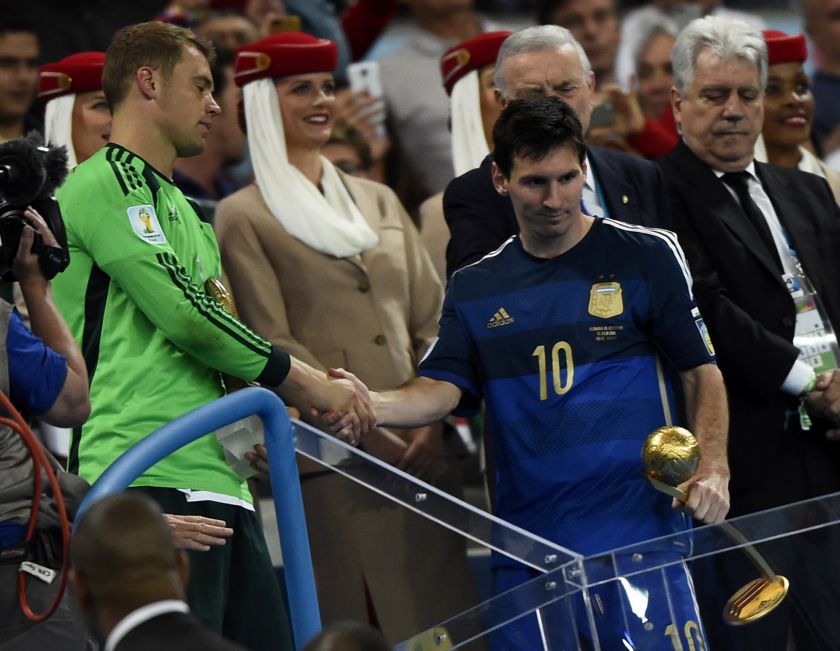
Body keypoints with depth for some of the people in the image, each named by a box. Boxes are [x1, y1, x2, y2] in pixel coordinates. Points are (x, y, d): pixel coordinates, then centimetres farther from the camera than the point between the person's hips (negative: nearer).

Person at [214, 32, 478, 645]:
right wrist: (364, 430, -12)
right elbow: (271, 346, -5)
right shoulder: (244, 217, 2)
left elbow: (430, 319, 15)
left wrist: (434, 415, -2)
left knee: (442, 619, 1)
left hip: (421, 450, 5)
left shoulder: (379, 200, 19)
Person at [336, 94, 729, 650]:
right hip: (529, 555, 3)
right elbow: (442, 389, 3)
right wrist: (369, 405, -19)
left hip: (640, 537, -3)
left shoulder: (647, 256, 4)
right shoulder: (474, 287, 13)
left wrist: (712, 469, -12)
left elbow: (701, 371, 3)